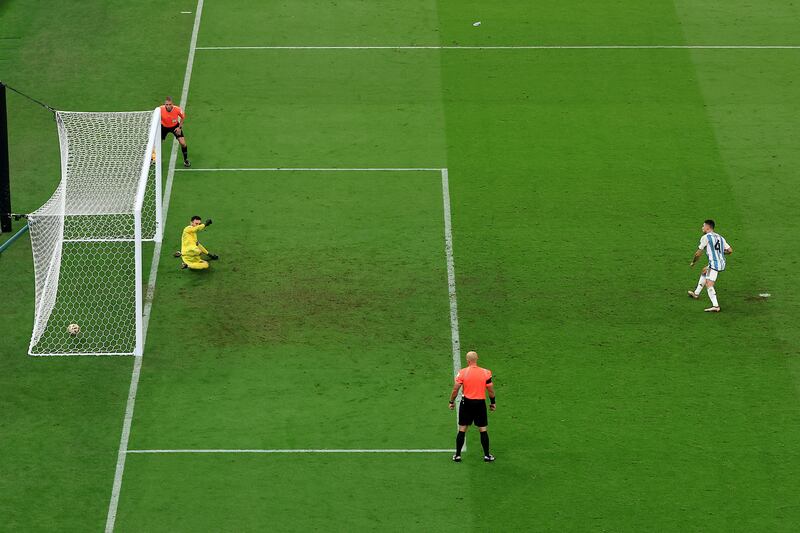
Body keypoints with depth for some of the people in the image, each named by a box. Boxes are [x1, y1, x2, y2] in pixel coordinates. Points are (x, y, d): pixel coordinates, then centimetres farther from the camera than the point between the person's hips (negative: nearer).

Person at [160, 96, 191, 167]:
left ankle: (186, 160, 15)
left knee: (182, 143, -10)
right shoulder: (160, 109, -31)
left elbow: (183, 117, -7)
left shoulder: (177, 109, -30)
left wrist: (180, 127, -12)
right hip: (164, 126, 0)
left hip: (175, 126, 0)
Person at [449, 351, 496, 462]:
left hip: (466, 403, 0)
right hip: (480, 403, 0)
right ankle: (486, 455, 15)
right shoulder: (486, 373, -6)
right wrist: (492, 403, 14)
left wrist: (452, 402, 7)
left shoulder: (462, 372, -9)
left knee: (462, 429, 9)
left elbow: (455, 389, -7)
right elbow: (491, 390, 0)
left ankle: (457, 455, 12)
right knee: (483, 430, 10)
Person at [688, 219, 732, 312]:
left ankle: (715, 306, -29)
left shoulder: (705, 237, -5)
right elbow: (730, 250, 11)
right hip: (722, 264, 9)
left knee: (709, 284, -14)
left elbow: (698, 253, -1)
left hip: (714, 264, -9)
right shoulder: (720, 237, 16)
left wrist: (693, 262, 15)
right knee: (704, 271, 32)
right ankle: (696, 293, 44)